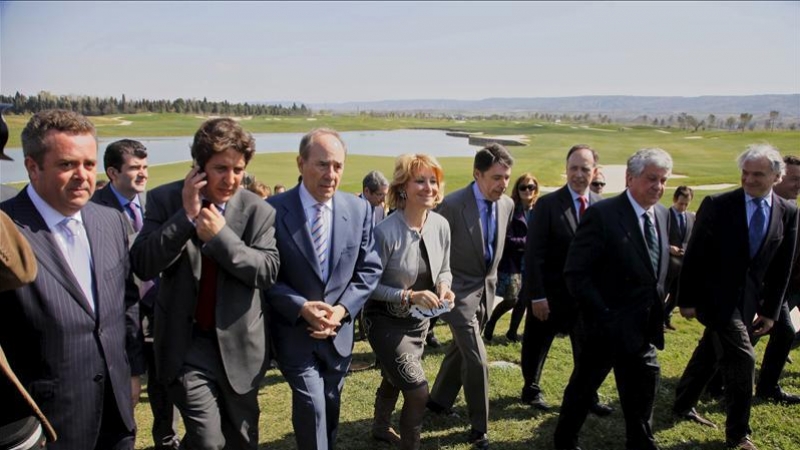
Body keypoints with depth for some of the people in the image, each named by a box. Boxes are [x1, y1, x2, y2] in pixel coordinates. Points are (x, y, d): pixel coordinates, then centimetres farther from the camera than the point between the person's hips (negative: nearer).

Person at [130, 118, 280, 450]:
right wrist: (185, 216, -23)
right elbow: (142, 266, -14)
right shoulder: (164, 199, -7)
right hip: (188, 344, -2)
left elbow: (268, 272, -13)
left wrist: (221, 235, -23)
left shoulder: (258, 210, -6)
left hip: (240, 343, 2)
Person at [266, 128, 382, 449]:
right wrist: (301, 307, -22)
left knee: (330, 409, 19)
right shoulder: (274, 210, -14)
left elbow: (369, 269, 1)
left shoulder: (359, 209, -4)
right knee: (311, 406, -10)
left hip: (338, 329, 4)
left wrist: (342, 309, -12)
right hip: (294, 330, -3)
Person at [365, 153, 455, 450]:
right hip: (387, 321, -6)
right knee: (418, 390, -11)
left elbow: (444, 270, 6)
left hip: (420, 320, 6)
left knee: (393, 380, 27)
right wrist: (409, 296, -28)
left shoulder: (441, 225, -9)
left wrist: (444, 287, -15)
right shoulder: (385, 231, -26)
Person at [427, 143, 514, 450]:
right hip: (460, 290, -6)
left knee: (461, 349, 20)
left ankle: (439, 400, 41)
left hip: (485, 289, 7)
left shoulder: (507, 204, -2)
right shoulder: (453, 205, -22)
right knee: (477, 360, -5)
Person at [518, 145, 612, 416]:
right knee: (536, 348, 15)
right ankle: (531, 390, 36)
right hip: (549, 294, -3)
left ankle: (587, 396, 31)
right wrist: (537, 296, -16)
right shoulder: (548, 204, -12)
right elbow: (533, 254, -14)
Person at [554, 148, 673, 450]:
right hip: (608, 323, -6)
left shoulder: (663, 215, 6)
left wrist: (657, 306, 3)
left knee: (643, 388, 17)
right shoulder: (602, 214, -16)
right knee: (584, 386, 11)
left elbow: (657, 268, 14)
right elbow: (575, 273, -18)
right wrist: (602, 314, -19)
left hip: (644, 326, 6)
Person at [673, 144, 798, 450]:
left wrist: (771, 310, 4)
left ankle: (683, 405, 35)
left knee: (709, 354, 16)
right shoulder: (717, 205, -10)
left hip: (749, 300, 4)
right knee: (742, 358, -8)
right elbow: (694, 255, -8)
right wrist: (687, 299, -8)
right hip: (716, 295, -4)